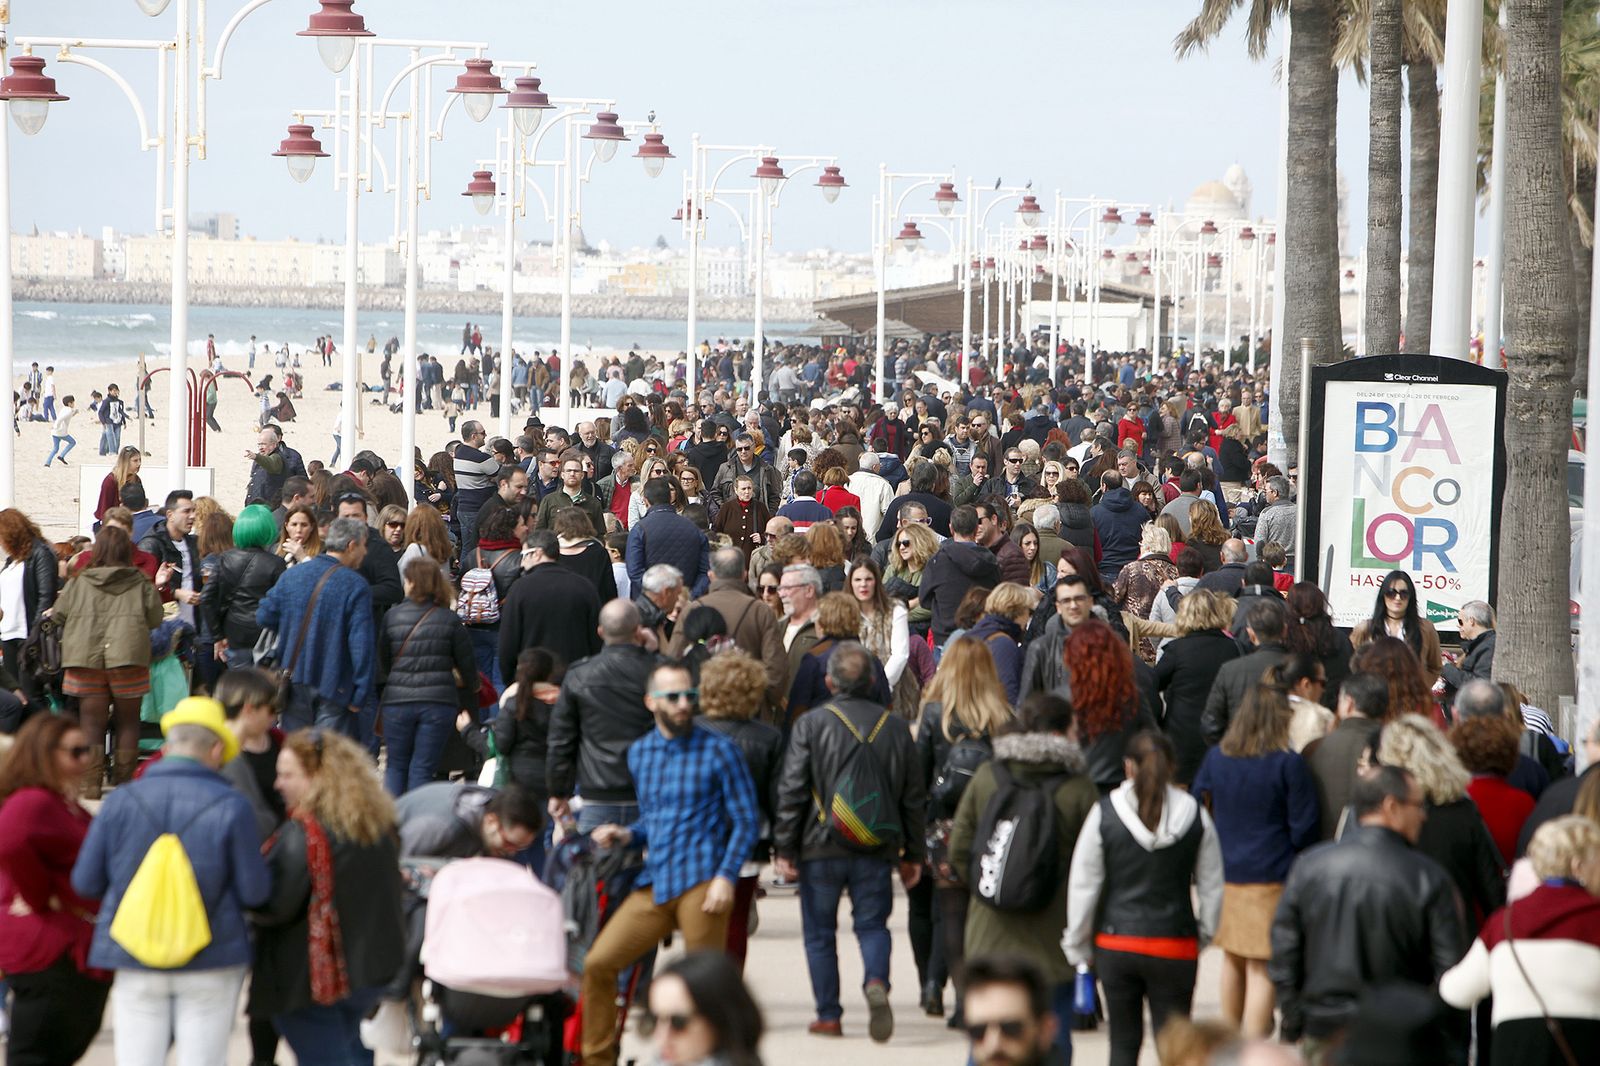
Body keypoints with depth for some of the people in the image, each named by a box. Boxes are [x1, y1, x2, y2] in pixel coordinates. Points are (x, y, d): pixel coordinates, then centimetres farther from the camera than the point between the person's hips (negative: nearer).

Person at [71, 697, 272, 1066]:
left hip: (136, 961, 2)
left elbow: (85, 882, 0)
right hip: (211, 962, -1)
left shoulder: (121, 801, -5)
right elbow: (255, 892, -7)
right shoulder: (231, 807, -11)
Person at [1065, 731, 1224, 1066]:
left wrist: (1078, 947, 8)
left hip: (1116, 945, 0)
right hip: (1177, 948, 0)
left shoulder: (1105, 813, -5)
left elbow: (1083, 886, -2)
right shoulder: (1195, 816, -3)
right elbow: (1212, 886, 4)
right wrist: (1205, 934, 20)